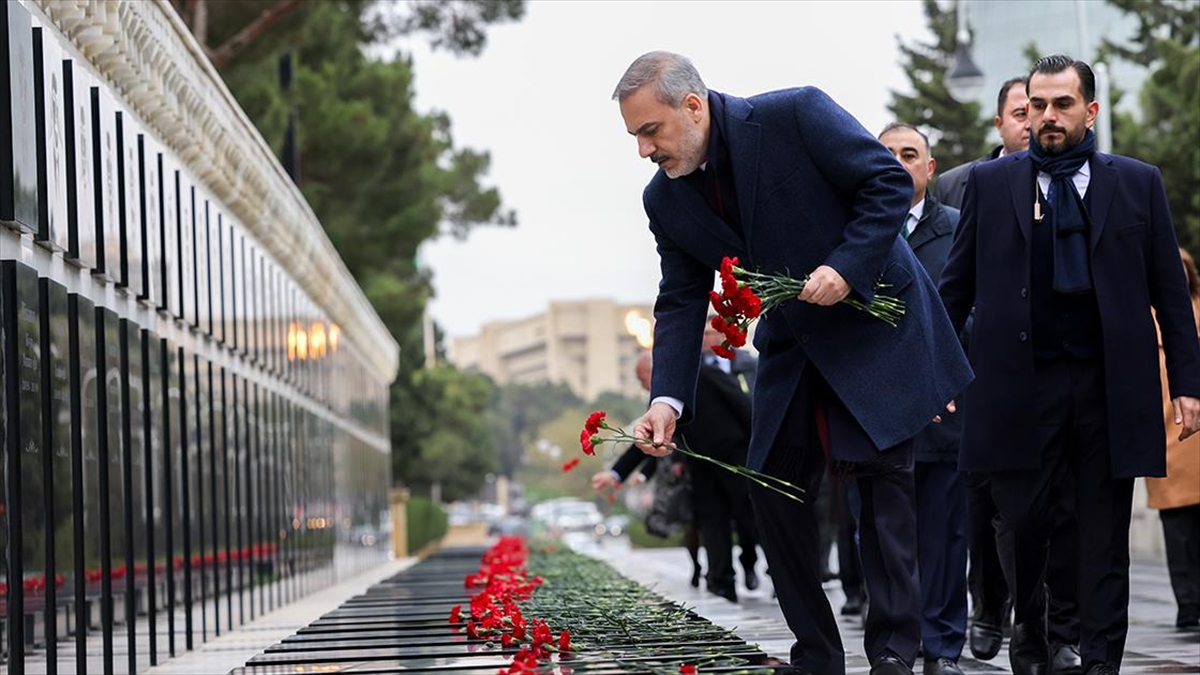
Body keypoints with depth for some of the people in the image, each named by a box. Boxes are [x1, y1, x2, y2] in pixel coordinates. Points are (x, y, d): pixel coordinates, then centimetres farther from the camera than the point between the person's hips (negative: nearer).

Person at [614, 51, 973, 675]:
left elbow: (890, 182, -15)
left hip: (874, 327, -6)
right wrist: (667, 400, -15)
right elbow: (681, 302, -2)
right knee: (773, 489, 1)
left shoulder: (796, 116, -19)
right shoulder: (667, 200, -3)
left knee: (881, 476, -6)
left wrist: (846, 267, -25)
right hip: (790, 345, 6)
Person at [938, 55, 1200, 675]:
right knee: (1024, 522, 1)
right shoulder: (990, 182, 8)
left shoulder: (1138, 183, 8)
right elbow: (957, 285, 9)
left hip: (1111, 385, 0)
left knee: (1104, 535, 2)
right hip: (1022, 384, 0)